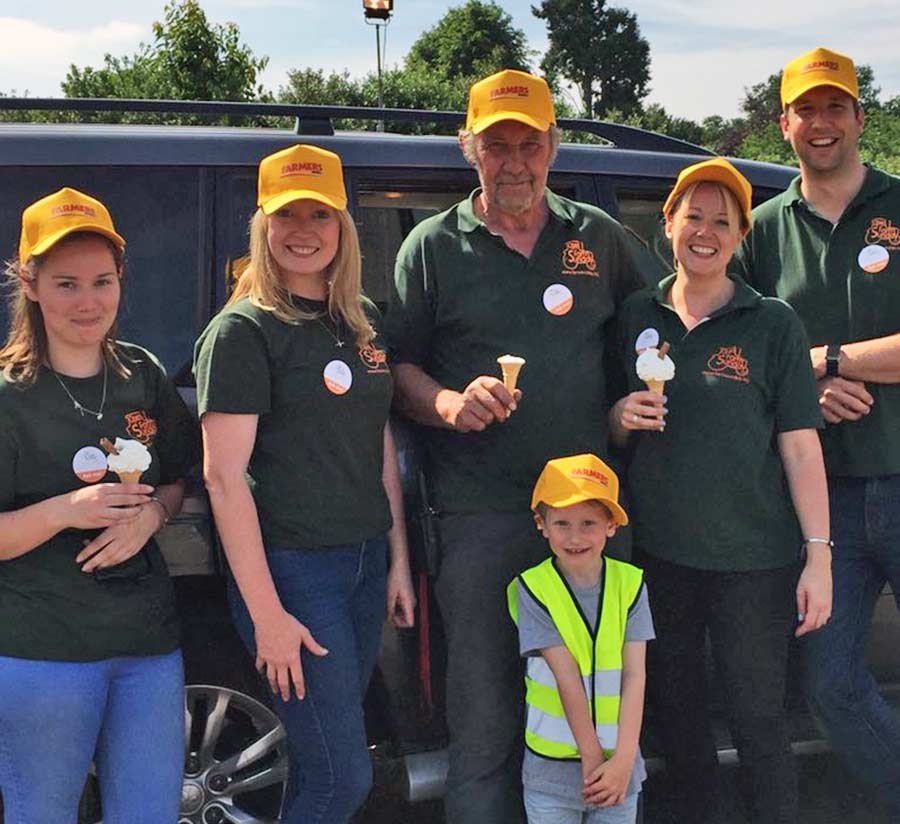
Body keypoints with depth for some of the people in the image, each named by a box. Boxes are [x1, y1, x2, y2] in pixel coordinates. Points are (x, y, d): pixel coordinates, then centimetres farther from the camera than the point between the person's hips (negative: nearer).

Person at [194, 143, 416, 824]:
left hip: (365, 560, 7)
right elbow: (224, 476, -15)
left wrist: (399, 558, 11)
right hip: (290, 568, -7)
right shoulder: (244, 330, -10)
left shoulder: (362, 321, 10)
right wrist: (266, 613, -18)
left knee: (325, 755, 16)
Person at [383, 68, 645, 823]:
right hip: (480, 513, -2)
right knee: (484, 718, 2)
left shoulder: (598, 237, 11)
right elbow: (399, 367, 3)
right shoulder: (433, 246, 5)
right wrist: (451, 404, -15)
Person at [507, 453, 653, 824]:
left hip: (619, 765, 2)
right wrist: (592, 758, -14)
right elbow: (567, 678, -13)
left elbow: (634, 676, -6)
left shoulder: (630, 583, -1)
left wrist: (623, 759, -13)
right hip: (552, 767, -2)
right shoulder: (533, 588, -9)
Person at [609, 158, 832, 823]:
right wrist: (623, 414, -8)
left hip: (753, 559, -3)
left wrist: (819, 554, -9)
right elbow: (614, 433, 15)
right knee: (677, 711, 15)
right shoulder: (636, 317, 7)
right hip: (657, 550, 4)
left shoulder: (773, 324, -2)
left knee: (759, 723, 1)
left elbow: (800, 448, -4)